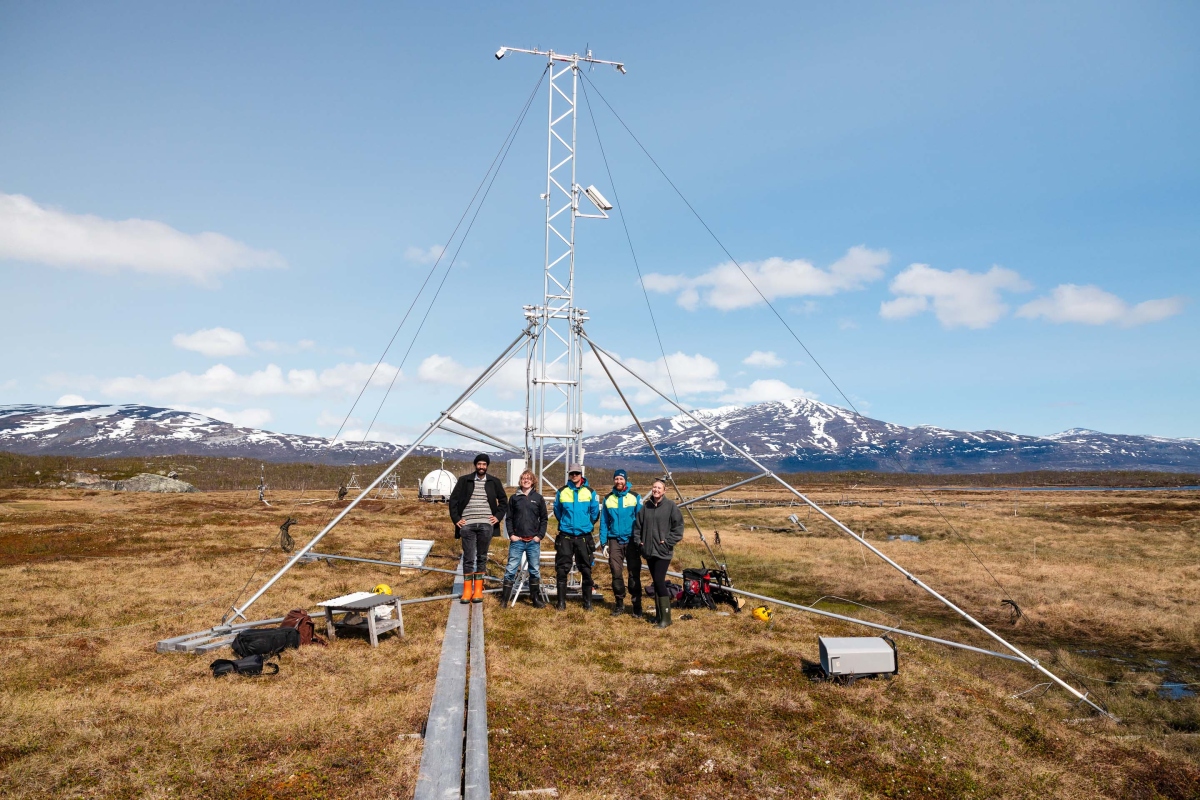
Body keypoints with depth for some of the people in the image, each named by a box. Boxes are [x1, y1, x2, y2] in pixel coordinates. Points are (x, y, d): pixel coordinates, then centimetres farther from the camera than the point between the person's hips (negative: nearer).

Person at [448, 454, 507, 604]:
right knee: (468, 558, 0)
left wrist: (498, 516, 4)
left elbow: (503, 501, 16)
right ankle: (467, 590, 7)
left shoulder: (494, 482, 8)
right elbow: (453, 500, 7)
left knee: (482, 557, 5)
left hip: (486, 524, 1)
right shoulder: (464, 480, 6)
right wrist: (456, 518, 0)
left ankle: (478, 590, 11)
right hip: (467, 524, -1)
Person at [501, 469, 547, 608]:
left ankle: (536, 599, 19)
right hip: (517, 540, -1)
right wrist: (511, 534, -4)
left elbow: (543, 519, 8)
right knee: (511, 569, -1)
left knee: (535, 570, 8)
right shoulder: (514, 498, 5)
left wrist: (540, 535, -1)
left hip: (534, 541, 1)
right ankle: (504, 599, 6)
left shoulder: (538, 498, 6)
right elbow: (508, 518, 6)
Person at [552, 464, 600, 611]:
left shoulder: (590, 492, 0)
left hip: (584, 536, 0)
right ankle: (561, 602, 9)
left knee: (586, 570, 4)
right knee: (562, 569, 0)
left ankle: (588, 602, 14)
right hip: (565, 536, 0)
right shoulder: (562, 492, 2)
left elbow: (595, 512, 9)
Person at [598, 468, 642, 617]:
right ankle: (619, 604, 16)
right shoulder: (608, 499, 6)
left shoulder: (635, 497, 0)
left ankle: (636, 605, 12)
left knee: (634, 574, 1)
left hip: (632, 541, -2)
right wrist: (603, 543, 3)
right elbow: (604, 522, 8)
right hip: (614, 541, 2)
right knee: (616, 573, 2)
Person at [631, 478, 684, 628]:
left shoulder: (671, 506, -5)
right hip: (649, 551, 5)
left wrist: (668, 541, -10)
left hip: (663, 551, -5)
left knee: (659, 581, -11)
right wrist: (638, 540, 5)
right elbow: (638, 525, 15)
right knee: (656, 582, 12)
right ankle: (659, 615, 21)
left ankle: (665, 617, -2)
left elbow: (678, 526, -6)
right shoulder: (645, 506, 7)